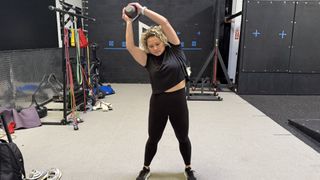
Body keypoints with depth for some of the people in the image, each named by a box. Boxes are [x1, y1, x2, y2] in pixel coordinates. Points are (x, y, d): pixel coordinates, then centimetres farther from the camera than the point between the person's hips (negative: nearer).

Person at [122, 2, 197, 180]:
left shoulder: (175, 50, -4)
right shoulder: (148, 59, 0)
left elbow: (165, 23, -11)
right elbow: (130, 47, -11)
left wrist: (143, 9, -8)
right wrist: (129, 21, -9)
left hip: (178, 100, -1)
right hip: (158, 102, 1)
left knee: (183, 138, 17)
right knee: (153, 138, 15)